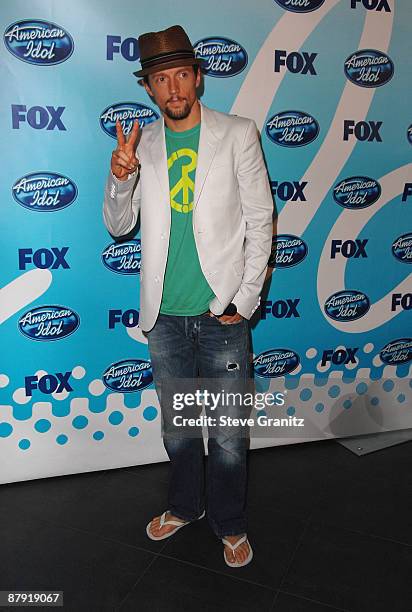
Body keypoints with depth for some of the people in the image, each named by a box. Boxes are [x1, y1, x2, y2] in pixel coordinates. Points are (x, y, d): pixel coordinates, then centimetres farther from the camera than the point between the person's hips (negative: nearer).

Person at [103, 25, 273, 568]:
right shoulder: (141, 144, 5)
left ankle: (230, 524, 32)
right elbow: (119, 226, 7)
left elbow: (260, 220, -2)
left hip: (221, 314, -3)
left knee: (227, 433, 8)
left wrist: (245, 299, -7)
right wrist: (120, 177, -14)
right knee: (176, 426, 18)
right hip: (164, 316, 3)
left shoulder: (237, 134, -2)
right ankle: (185, 505, 42)